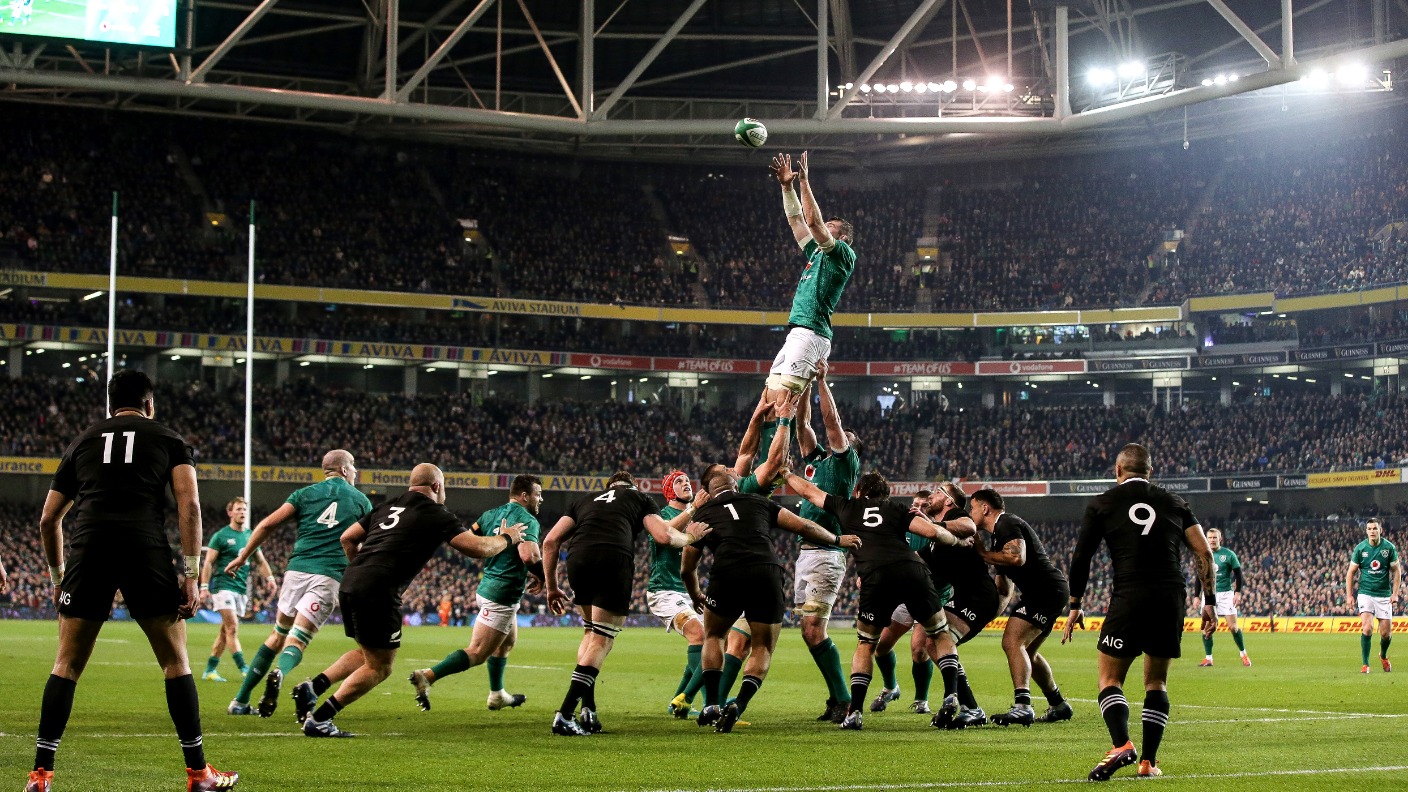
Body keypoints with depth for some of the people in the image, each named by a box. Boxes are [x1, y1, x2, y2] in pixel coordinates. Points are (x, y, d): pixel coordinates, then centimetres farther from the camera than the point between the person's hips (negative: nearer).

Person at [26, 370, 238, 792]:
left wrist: (57, 576, 37)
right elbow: (189, 504, 2)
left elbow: (48, 519, 25)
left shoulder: (82, 442, 24)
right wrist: (190, 574, 1)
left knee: (67, 663, 11)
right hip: (145, 548, -2)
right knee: (175, 660, 9)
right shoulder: (168, 439, 17)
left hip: (88, 550, 2)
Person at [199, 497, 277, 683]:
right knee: (232, 627, -15)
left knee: (226, 631, 8)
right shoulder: (220, 536, -4)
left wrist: (270, 578, 4)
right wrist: (204, 587, -13)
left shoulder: (251, 536, 12)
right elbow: (208, 562, -5)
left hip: (241, 589, 6)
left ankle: (210, 670, 13)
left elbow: (261, 560, 19)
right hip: (223, 586, -6)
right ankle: (243, 668, -17)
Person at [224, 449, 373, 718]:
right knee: (297, 641, -8)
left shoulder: (306, 493, 13)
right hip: (330, 575, -2)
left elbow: (267, 524, 4)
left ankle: (240, 701, 18)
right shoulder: (361, 500, 13)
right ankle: (279, 675, -42)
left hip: (297, 568, 2)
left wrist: (242, 557, 11)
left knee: (278, 635, 17)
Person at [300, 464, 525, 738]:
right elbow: (477, 548, -7)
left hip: (350, 584, 8)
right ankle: (318, 720, -1)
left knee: (366, 654, 26)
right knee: (379, 668, 4)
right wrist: (506, 538, 12)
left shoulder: (388, 507, 21)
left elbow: (347, 539, 21)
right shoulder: (436, 515, 1)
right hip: (378, 593, -8)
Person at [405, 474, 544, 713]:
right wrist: (543, 578, -11)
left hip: (487, 585, 10)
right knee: (477, 653, -9)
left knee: (508, 641, 29)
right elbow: (529, 556, -28)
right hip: (502, 596, -10)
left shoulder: (491, 514, 11)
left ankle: (497, 695, 39)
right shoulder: (527, 520, -13)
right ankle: (427, 677, -20)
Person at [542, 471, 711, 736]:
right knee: (601, 641, 1)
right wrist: (689, 538, 32)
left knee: (591, 633, 23)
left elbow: (551, 541, 23)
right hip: (614, 562, -4)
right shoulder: (640, 498, 27)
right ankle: (565, 715, -11)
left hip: (578, 561, 4)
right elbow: (663, 535, 12)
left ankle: (588, 712, 13)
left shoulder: (585, 500, 34)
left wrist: (552, 587, 27)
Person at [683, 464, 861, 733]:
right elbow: (803, 526, 22)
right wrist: (837, 539, 39)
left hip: (727, 576, 0)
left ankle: (712, 704, 13)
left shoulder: (703, 515, 23)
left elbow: (687, 569, 26)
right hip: (767, 575, 0)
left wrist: (697, 597, 46)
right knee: (762, 649, 13)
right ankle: (738, 705, -7)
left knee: (713, 636, 25)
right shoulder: (759, 503, 24)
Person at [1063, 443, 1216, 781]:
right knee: (1156, 681, 16)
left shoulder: (1102, 504, 11)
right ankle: (1149, 762, 9)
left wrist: (1075, 606, 20)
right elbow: (1204, 553, 10)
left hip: (1129, 597, -3)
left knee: (1110, 679, 5)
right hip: (1172, 597, 3)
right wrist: (1209, 602, 14)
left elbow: (1081, 559, 11)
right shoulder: (1173, 502, 18)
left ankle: (1122, 745, -19)